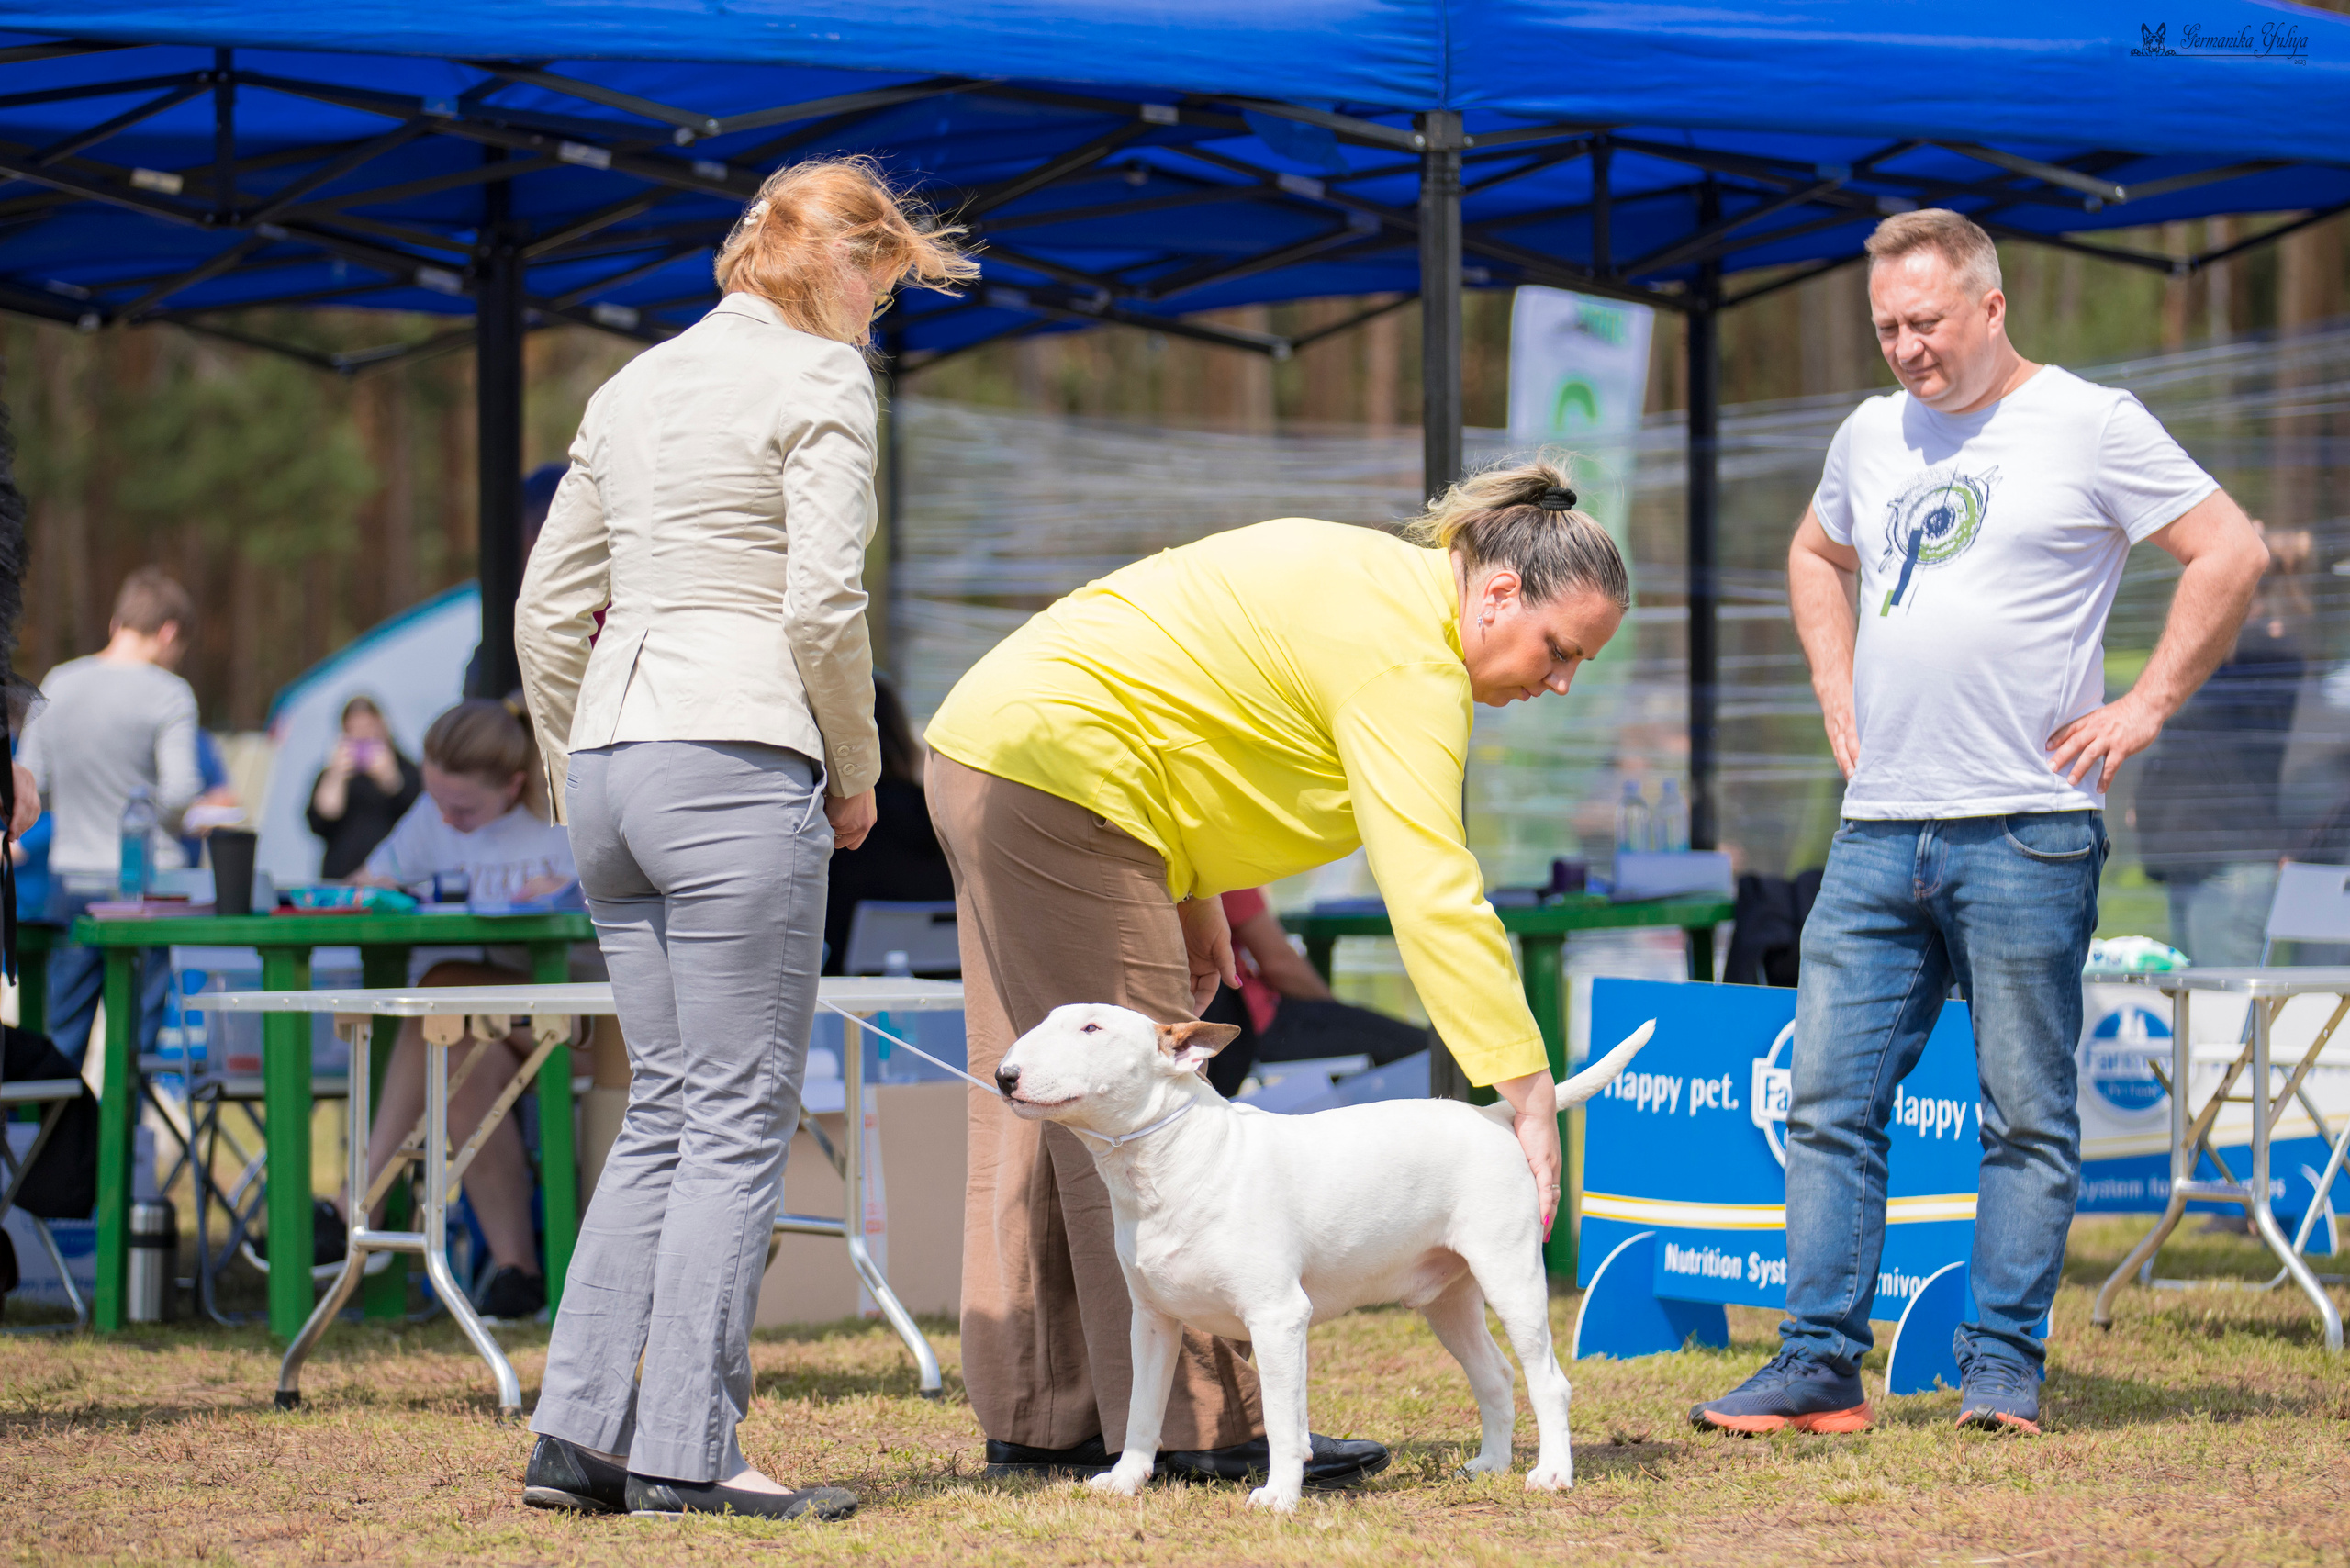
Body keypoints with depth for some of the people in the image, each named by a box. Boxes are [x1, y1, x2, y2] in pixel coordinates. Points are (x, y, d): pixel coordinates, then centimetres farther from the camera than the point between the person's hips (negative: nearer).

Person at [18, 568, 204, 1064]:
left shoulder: (58, 684, 5)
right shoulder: (168, 694, -10)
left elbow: (29, 782, 6)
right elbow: (179, 791, -17)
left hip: (70, 879, 4)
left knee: (60, 1037, 9)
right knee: (134, 1039, 2)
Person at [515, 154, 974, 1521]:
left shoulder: (635, 386, 19)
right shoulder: (818, 376, -2)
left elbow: (548, 611, 18)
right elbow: (823, 605, -11)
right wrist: (855, 772, 1)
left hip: (609, 763, 8)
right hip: (734, 757, -8)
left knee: (669, 1110, 12)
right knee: (740, 1117, -4)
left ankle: (581, 1432, 8)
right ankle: (686, 1454, -6)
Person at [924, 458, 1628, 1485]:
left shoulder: (1377, 585, 14)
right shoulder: (1408, 658, -17)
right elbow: (1435, 893, -25)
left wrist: (1193, 902, 16)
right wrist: (1529, 1098, -28)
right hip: (1056, 778, -11)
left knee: (1042, 1111, 11)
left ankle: (1036, 1422, 15)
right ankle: (1202, 1428, -9)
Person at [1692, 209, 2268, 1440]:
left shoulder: (2088, 426, -3)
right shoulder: (1872, 436, 15)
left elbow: (2230, 552, -6)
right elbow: (1814, 558, 34)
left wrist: (2145, 707, -7)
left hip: (2024, 832, -6)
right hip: (1876, 831, 6)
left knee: (2026, 1117, -1)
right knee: (1829, 1102, 1)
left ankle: (2001, 1366, 4)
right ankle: (1818, 1365, 4)